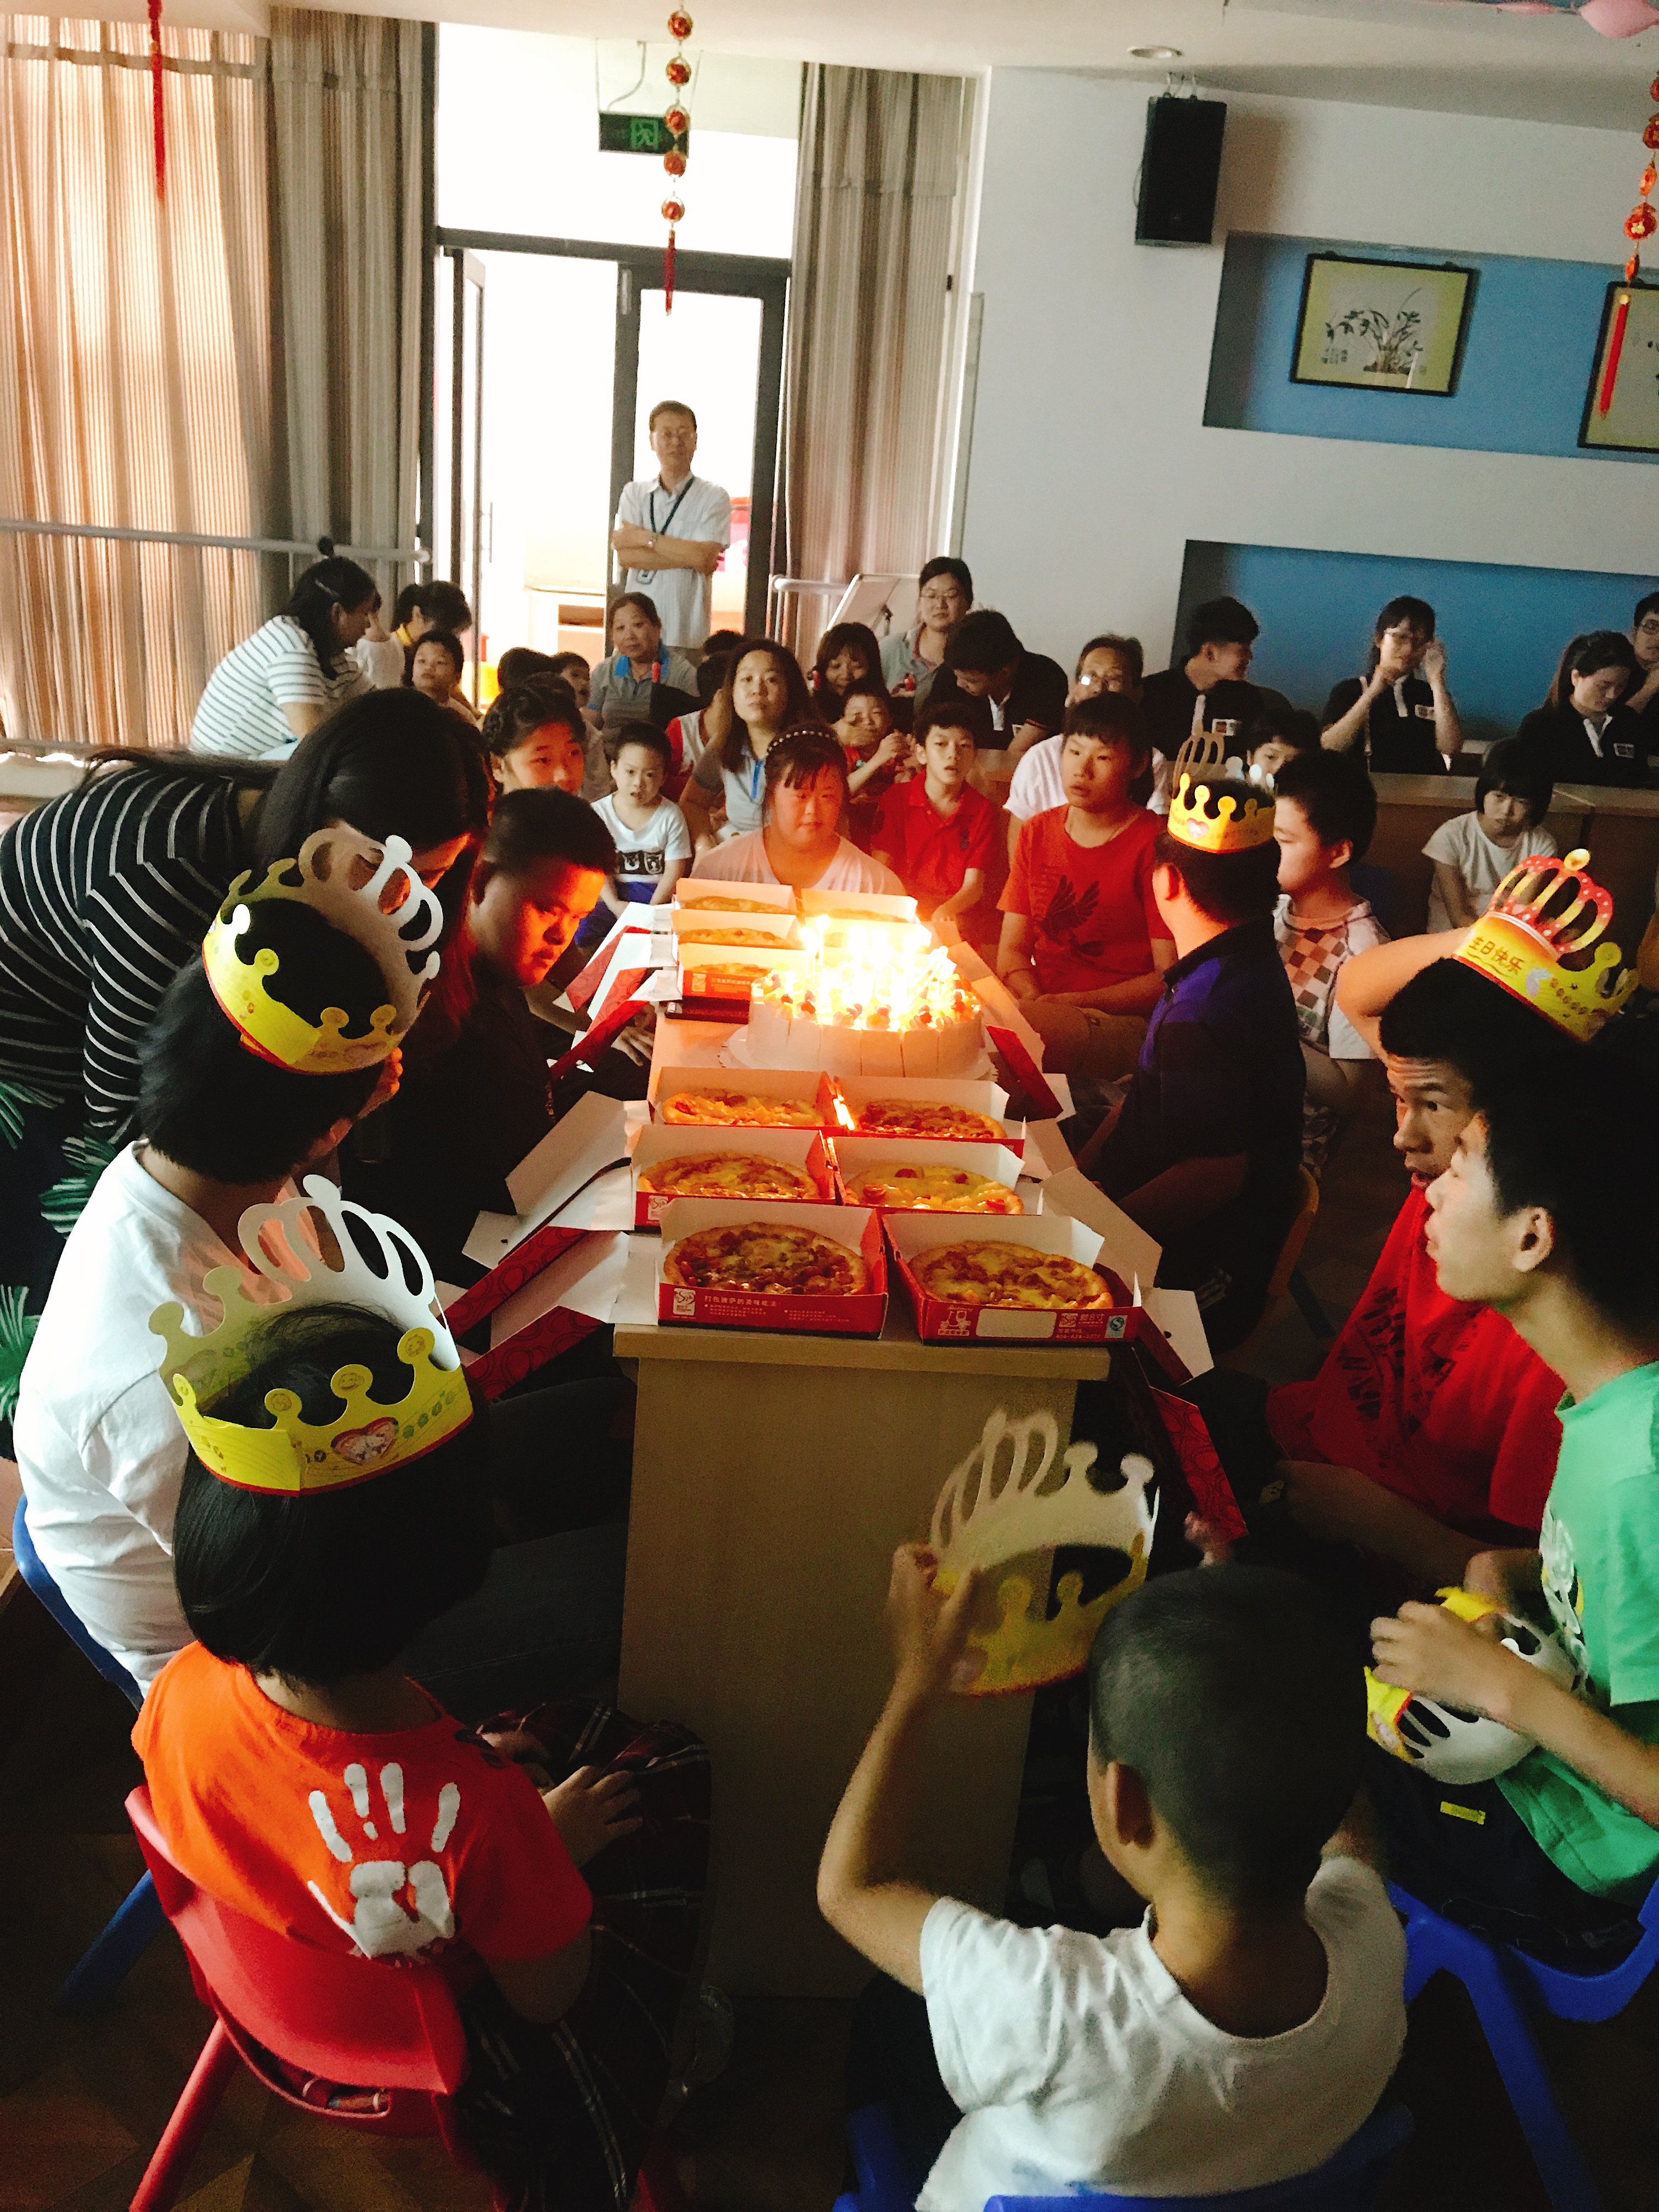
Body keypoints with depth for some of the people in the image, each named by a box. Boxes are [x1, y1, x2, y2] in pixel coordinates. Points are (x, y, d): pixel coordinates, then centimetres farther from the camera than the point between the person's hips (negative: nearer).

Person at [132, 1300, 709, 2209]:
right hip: (443, 2039, -4)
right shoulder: (477, 1812, -44)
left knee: (563, 1726, 16)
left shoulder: (180, 1697, -30)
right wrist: (552, 1840, -5)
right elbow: (546, 1996, -21)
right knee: (675, 1771, 12)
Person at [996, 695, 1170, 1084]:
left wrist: (1072, 1003, -17)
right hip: (1040, 1005, 6)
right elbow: (1012, 949, 13)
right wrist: (1034, 999, -10)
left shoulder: (1154, 843, -5)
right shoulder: (1037, 832, 15)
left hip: (1122, 1021, -6)